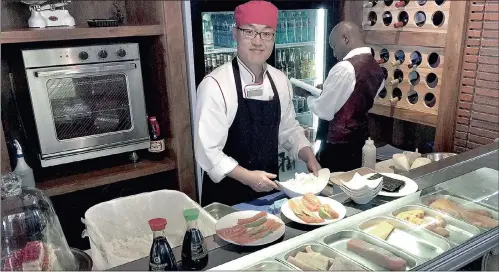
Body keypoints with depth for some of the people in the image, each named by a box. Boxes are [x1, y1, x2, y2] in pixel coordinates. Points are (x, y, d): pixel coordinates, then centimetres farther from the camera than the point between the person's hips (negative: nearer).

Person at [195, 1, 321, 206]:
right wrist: (247, 177, -25)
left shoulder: (280, 81, -1)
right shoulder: (215, 85, -20)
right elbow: (207, 151, -20)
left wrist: (309, 157, -4)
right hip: (227, 194, -5)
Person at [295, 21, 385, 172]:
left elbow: (324, 111, -17)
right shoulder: (376, 68, 5)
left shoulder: (345, 68, -21)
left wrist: (308, 95, 0)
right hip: (359, 141, 8)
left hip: (337, 146, -8)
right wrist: (327, 89, 14)